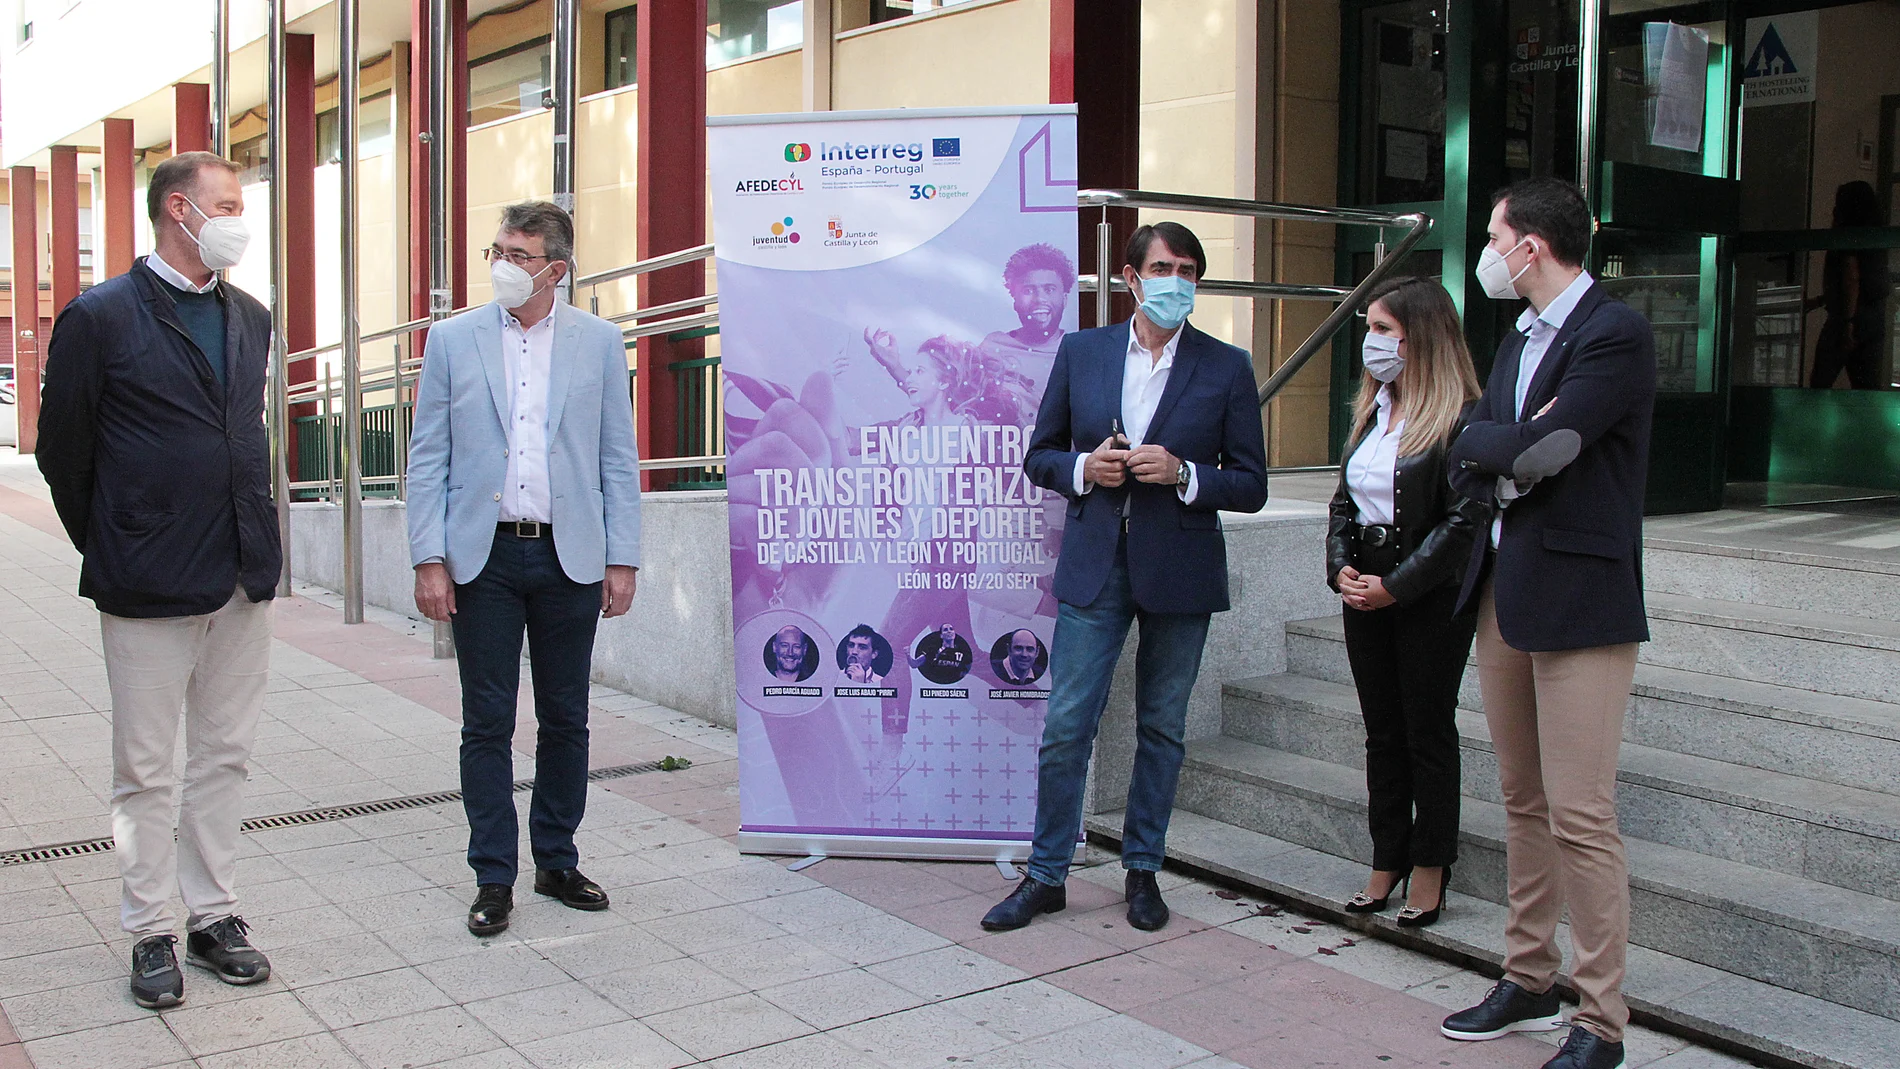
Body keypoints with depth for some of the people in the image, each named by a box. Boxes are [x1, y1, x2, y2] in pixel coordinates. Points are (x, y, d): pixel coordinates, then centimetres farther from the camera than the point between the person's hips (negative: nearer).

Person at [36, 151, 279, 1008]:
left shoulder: (250, 319, 11)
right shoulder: (100, 316, -6)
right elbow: (62, 448, 0)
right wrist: (108, 549, 6)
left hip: (243, 580, 5)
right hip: (149, 585, -5)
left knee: (225, 756, 12)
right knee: (147, 770, 5)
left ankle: (214, 915, 24)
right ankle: (152, 934, 17)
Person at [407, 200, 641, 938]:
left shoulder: (598, 342, 5)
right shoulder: (452, 339, 5)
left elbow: (618, 459, 5)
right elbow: (427, 458, 3)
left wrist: (622, 560, -1)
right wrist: (428, 559, -5)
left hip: (569, 557, 1)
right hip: (484, 557, 0)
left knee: (565, 721, 9)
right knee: (487, 724, 4)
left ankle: (557, 863, 24)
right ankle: (493, 878, 14)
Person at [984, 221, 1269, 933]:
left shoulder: (1227, 368, 1)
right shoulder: (1081, 352, 5)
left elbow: (1251, 486, 0)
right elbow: (1040, 455, 10)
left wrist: (1183, 473, -16)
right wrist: (1082, 468, -11)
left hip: (1180, 572, 0)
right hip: (1095, 567, 0)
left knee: (1162, 728, 10)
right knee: (1066, 726, 0)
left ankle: (1142, 871, 25)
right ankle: (1046, 875, 14)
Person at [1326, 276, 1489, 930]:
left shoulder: (1460, 417, -12)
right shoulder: (1371, 411, 12)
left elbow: (1465, 520, -16)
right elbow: (1343, 501, 14)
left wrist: (1395, 585, -17)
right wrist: (1341, 568, -3)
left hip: (1433, 599, -7)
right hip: (1366, 597, 7)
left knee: (1429, 733, 3)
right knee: (1383, 733, 12)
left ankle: (1429, 870, 15)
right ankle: (1387, 862, 21)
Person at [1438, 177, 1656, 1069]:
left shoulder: (1616, 334, -12)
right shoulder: (1518, 339, 16)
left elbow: (1537, 447, -21)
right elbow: (1466, 452, 8)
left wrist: (1498, 445, -3)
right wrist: (1515, 447, -10)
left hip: (1579, 599, -9)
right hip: (1504, 592, 9)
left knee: (1579, 817, -6)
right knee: (1523, 803, 15)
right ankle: (1530, 982, 28)